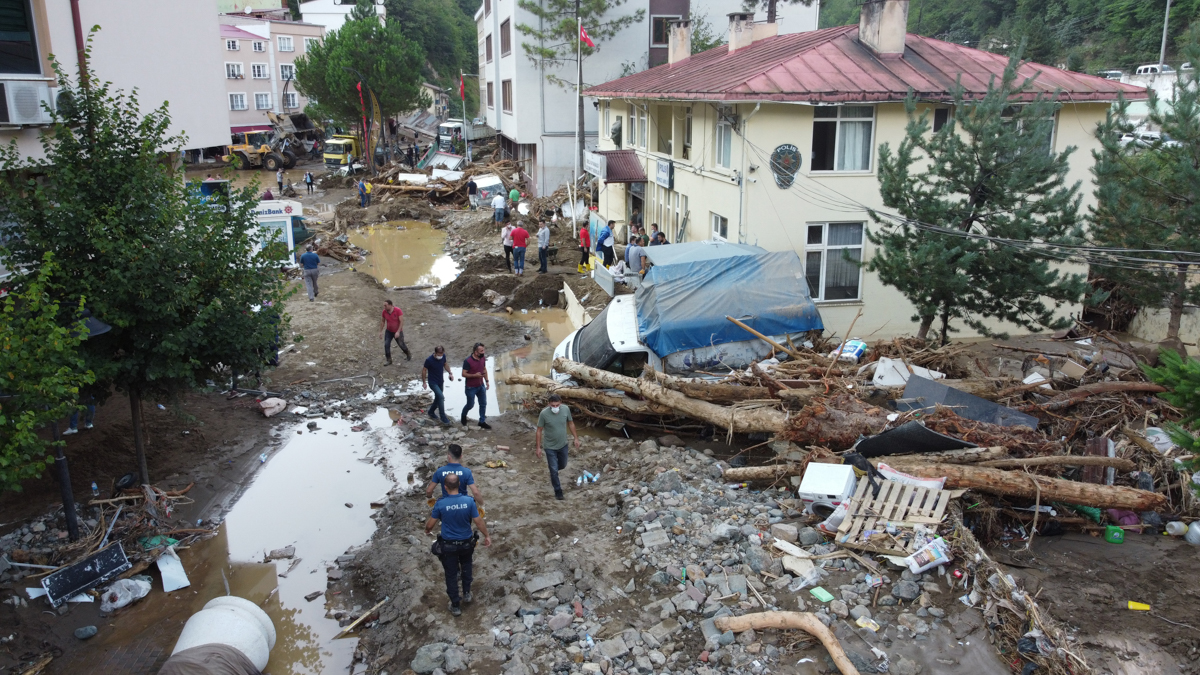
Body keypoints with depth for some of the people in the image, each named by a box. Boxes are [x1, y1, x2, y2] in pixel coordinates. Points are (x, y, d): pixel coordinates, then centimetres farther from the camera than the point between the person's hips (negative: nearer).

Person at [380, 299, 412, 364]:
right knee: (386, 345, -7)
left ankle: (408, 355, 38)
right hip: (388, 331, 3)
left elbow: (401, 321, -22)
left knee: (401, 345, 10)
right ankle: (389, 360, 5)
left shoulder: (397, 310, -23)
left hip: (397, 332, -3)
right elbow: (383, 321, 5)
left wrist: (398, 332, -27)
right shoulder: (384, 312, -10)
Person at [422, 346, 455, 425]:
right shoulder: (429, 360, -26)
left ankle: (431, 412, 41)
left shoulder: (443, 356, -11)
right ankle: (443, 417, -12)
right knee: (441, 397, -21)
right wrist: (424, 382, -6)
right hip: (432, 382, -7)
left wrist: (450, 373, -3)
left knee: (438, 398, 17)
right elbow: (424, 370, -12)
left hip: (440, 381, 7)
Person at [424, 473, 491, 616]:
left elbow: (430, 525, -9)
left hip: (448, 545, -2)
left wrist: (427, 529, 15)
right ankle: (466, 594, 40)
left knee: (451, 575, 15)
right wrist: (487, 536, 5)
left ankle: (456, 606, 24)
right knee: (466, 567, 30)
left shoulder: (440, 504, -20)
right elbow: (479, 521, -11)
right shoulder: (469, 501, -18)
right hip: (466, 543, 2)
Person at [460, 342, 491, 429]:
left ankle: (482, 422, 24)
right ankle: (463, 415, 41)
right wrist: (475, 375, -31)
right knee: (470, 405, 10)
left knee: (483, 404, 10)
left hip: (481, 386, 6)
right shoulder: (468, 361, -25)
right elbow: (464, 374, -19)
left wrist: (487, 381, 7)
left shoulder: (483, 358, -5)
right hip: (471, 387, -6)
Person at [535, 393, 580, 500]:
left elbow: (571, 423, 1)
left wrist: (576, 438, 5)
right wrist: (538, 447, -11)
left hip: (563, 444, 4)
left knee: (562, 465, 23)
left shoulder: (566, 409, -16)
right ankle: (558, 491, 24)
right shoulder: (544, 413, -25)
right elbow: (539, 430, -14)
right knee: (554, 470, 4)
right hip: (550, 446, -4)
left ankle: (551, 467, 56)